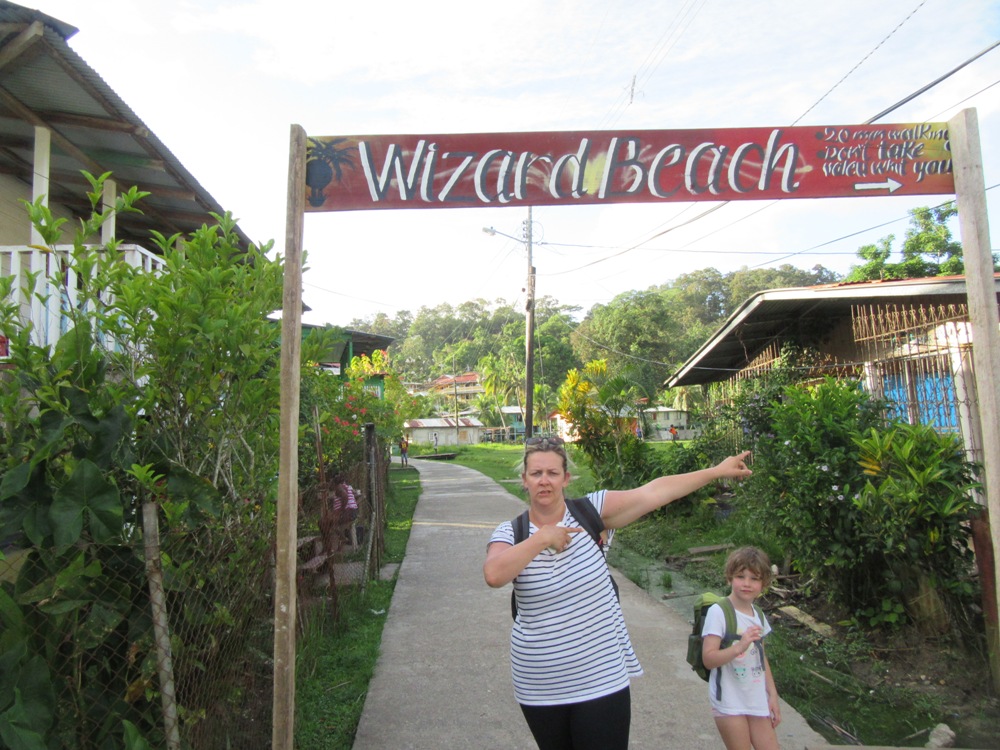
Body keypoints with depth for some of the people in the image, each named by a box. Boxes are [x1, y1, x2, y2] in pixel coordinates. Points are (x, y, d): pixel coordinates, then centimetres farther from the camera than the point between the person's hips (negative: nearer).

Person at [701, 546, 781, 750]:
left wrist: (773, 695, 13)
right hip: (729, 702, -6)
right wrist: (739, 647, -31)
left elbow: (762, 658, 15)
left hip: (757, 701, 6)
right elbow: (708, 659, -20)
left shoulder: (758, 615, 5)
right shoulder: (718, 612, -16)